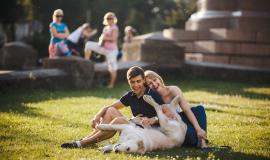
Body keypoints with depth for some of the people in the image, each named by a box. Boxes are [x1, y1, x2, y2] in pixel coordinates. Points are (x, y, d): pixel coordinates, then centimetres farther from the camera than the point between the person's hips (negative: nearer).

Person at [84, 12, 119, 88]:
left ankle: (111, 84, 4)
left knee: (112, 68, -6)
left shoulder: (114, 28, -9)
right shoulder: (106, 28, 14)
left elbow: (113, 38, -21)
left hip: (112, 50, -8)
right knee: (89, 44, -2)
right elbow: (102, 37, 21)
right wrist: (101, 39, -1)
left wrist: (104, 38, -14)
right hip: (103, 48, 8)